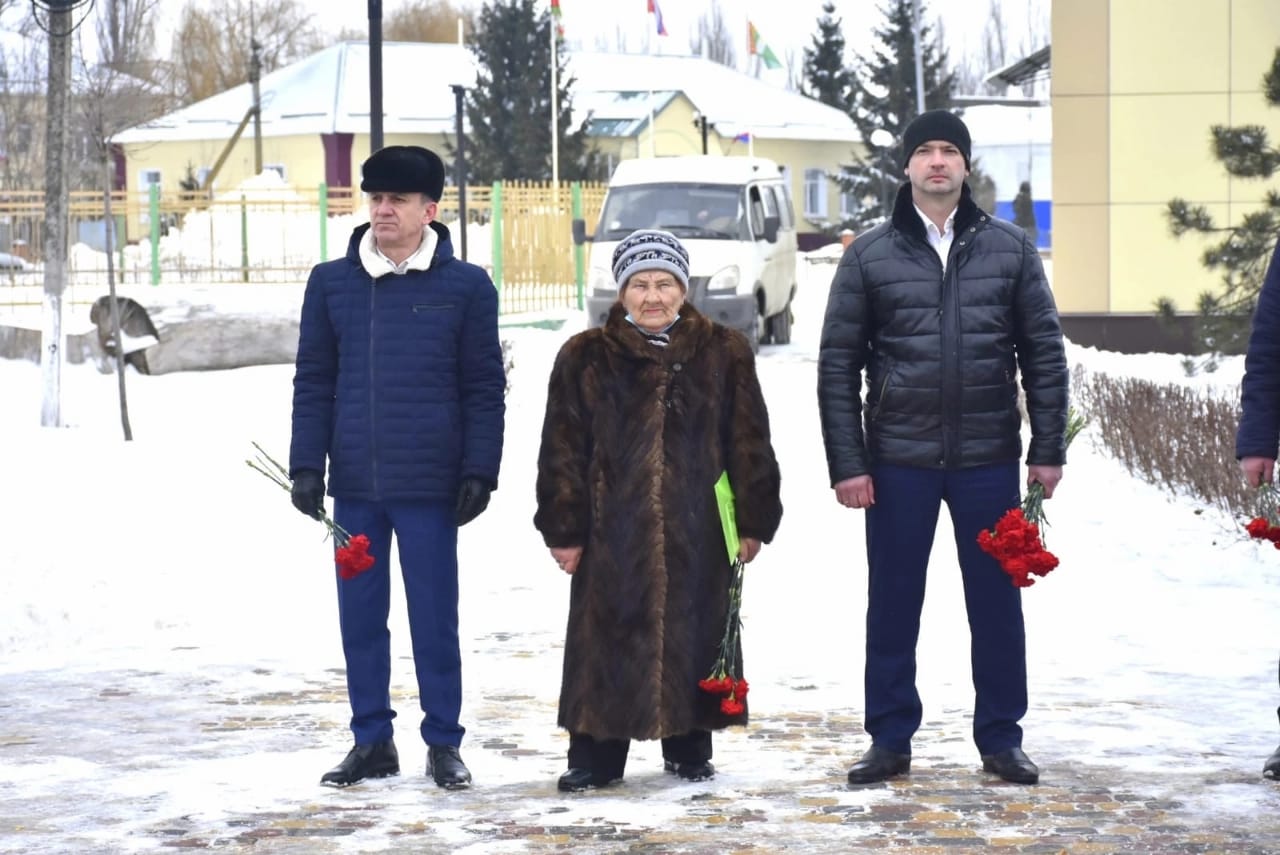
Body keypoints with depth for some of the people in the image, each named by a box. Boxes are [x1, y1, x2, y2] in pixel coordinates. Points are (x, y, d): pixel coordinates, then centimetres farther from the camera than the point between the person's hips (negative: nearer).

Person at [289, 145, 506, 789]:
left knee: (434, 617, 3)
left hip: (430, 486, -3)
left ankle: (444, 742, 14)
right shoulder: (331, 283, 7)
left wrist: (479, 471, -5)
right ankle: (371, 741, 19)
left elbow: (484, 389, 1)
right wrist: (307, 465, 1)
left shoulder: (465, 287, 0)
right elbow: (313, 382, 9)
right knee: (360, 616, 8)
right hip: (353, 485, 3)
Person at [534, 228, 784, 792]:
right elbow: (562, 451, 4)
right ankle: (595, 751, 9)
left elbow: (748, 443, 7)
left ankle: (689, 744, 22)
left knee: (694, 634, 7)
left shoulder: (723, 354, 6)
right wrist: (563, 528, 0)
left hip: (697, 531, 1)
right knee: (609, 638, 0)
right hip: (614, 530, -1)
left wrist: (752, 521, 3)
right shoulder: (586, 359, 4)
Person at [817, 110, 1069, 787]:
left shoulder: (1010, 248, 5)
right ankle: (890, 739, 16)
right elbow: (837, 366, 2)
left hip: (989, 458, 1)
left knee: (996, 602, 6)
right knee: (893, 603, 6)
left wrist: (1048, 448, 0)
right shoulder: (870, 255, 2)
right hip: (898, 459, 0)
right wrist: (846, 463, -4)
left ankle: (1001, 738, 17)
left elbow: (1044, 352, 6)